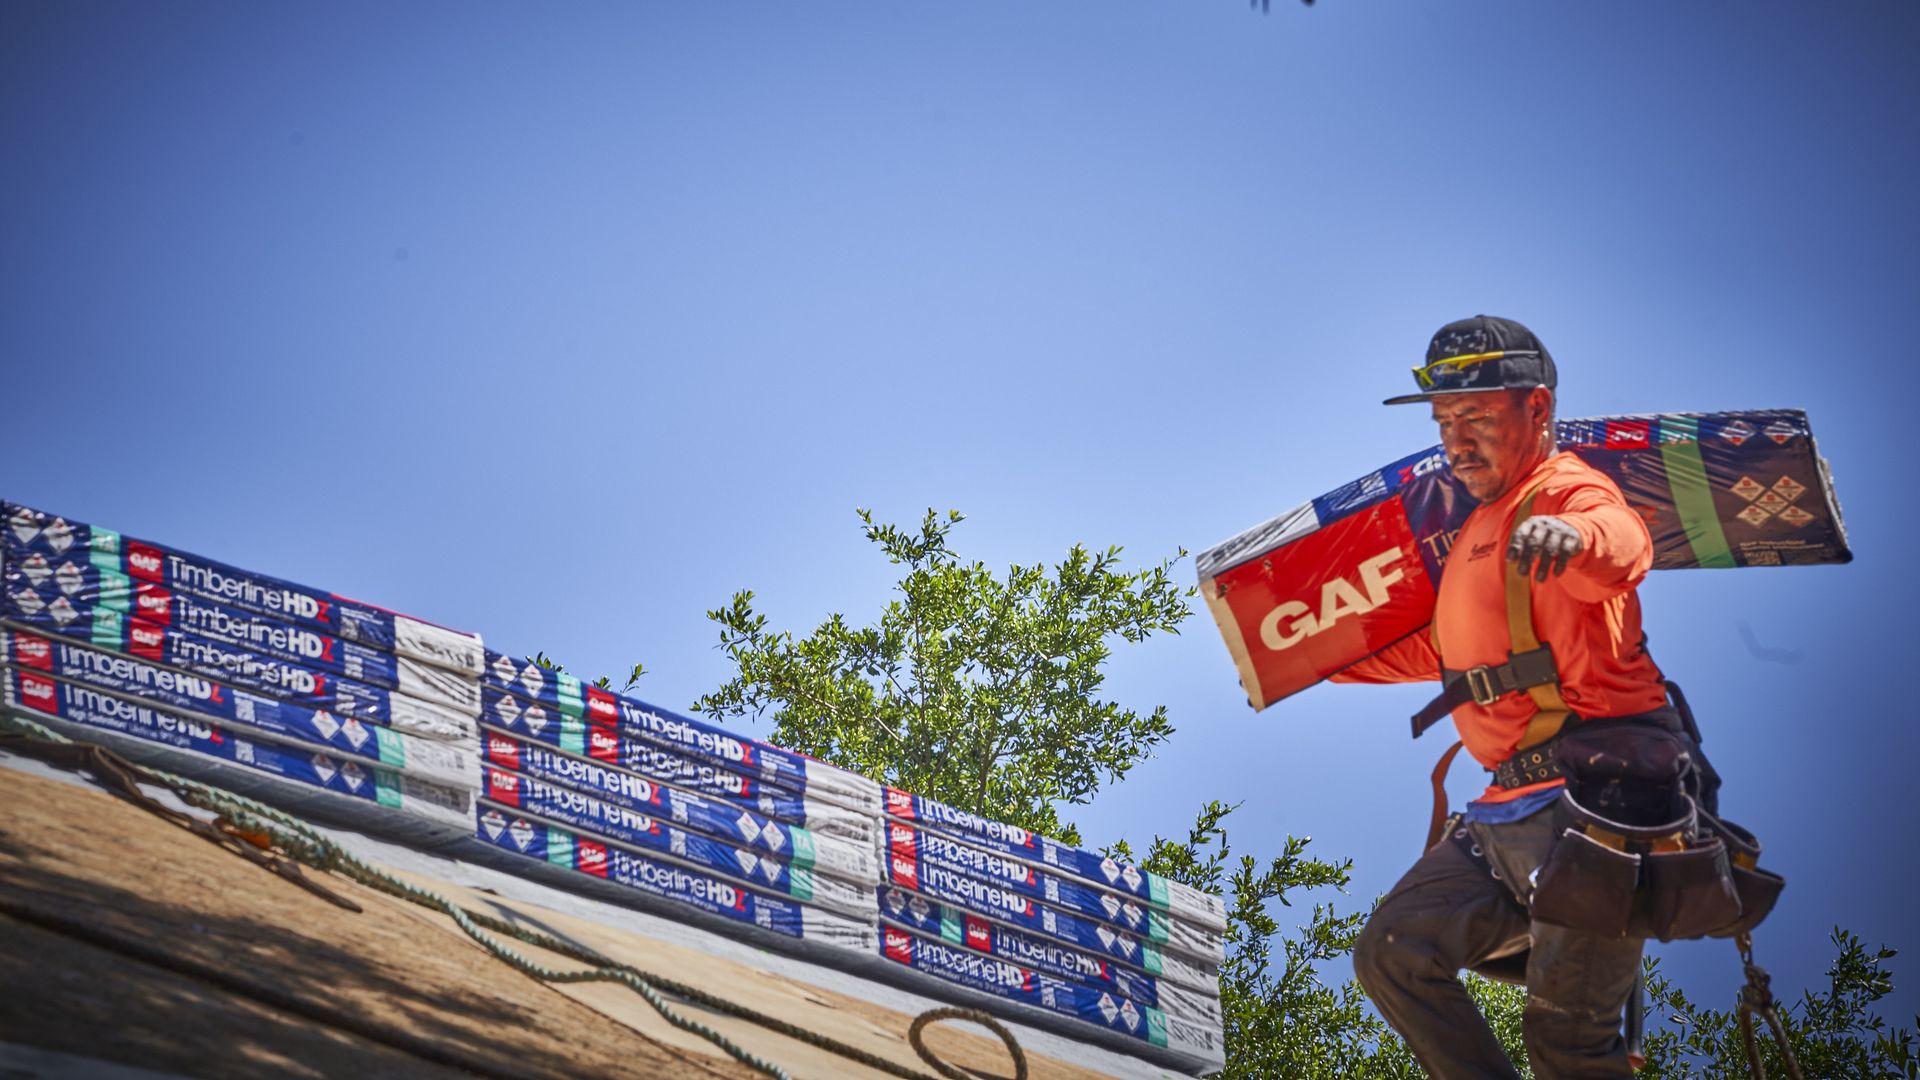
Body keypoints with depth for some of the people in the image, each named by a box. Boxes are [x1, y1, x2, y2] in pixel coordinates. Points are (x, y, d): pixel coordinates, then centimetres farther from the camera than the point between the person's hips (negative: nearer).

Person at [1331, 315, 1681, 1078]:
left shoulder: (1565, 489, -8)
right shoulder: (1476, 520, 21)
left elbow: (1623, 546, -33)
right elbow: (1440, 649, 35)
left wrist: (1574, 536, -57)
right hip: (1510, 808, 10)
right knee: (1393, 954, 7)